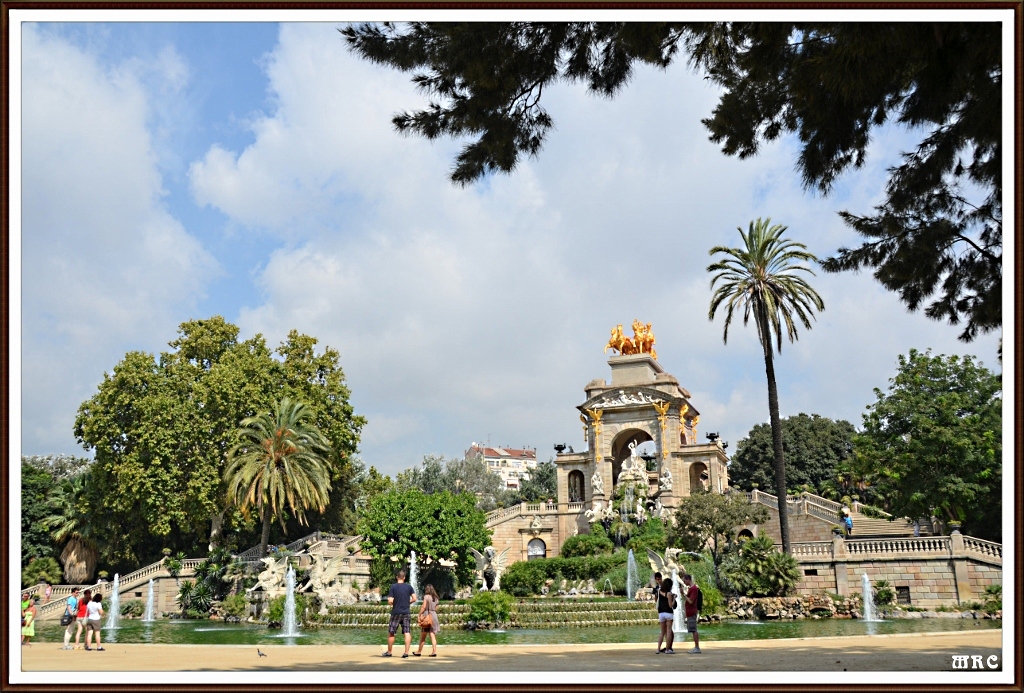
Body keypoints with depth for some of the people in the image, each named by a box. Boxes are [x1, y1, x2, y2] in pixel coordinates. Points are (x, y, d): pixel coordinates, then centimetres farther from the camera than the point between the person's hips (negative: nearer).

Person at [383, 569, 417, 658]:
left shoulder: (393, 587, -5)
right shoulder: (409, 587, 1)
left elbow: (390, 601, -11)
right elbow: (414, 598, -3)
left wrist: (390, 602, 11)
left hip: (396, 613, -2)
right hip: (406, 613, 2)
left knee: (391, 633, 10)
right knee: (407, 633, 1)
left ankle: (389, 652, 18)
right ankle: (406, 652, -5)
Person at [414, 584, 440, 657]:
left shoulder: (426, 596, -7)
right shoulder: (435, 598, 11)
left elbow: (423, 607, -11)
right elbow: (436, 608, 12)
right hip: (434, 616, 6)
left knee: (423, 636, 4)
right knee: (433, 635, 4)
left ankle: (419, 651, 12)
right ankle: (434, 651, -4)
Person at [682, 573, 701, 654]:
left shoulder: (694, 589, -15)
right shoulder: (690, 588, 16)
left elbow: (690, 601, -20)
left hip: (692, 613, -10)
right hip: (690, 613, 10)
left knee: (693, 630, -7)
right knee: (693, 630, 11)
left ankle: (697, 648, -5)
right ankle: (696, 647, 14)